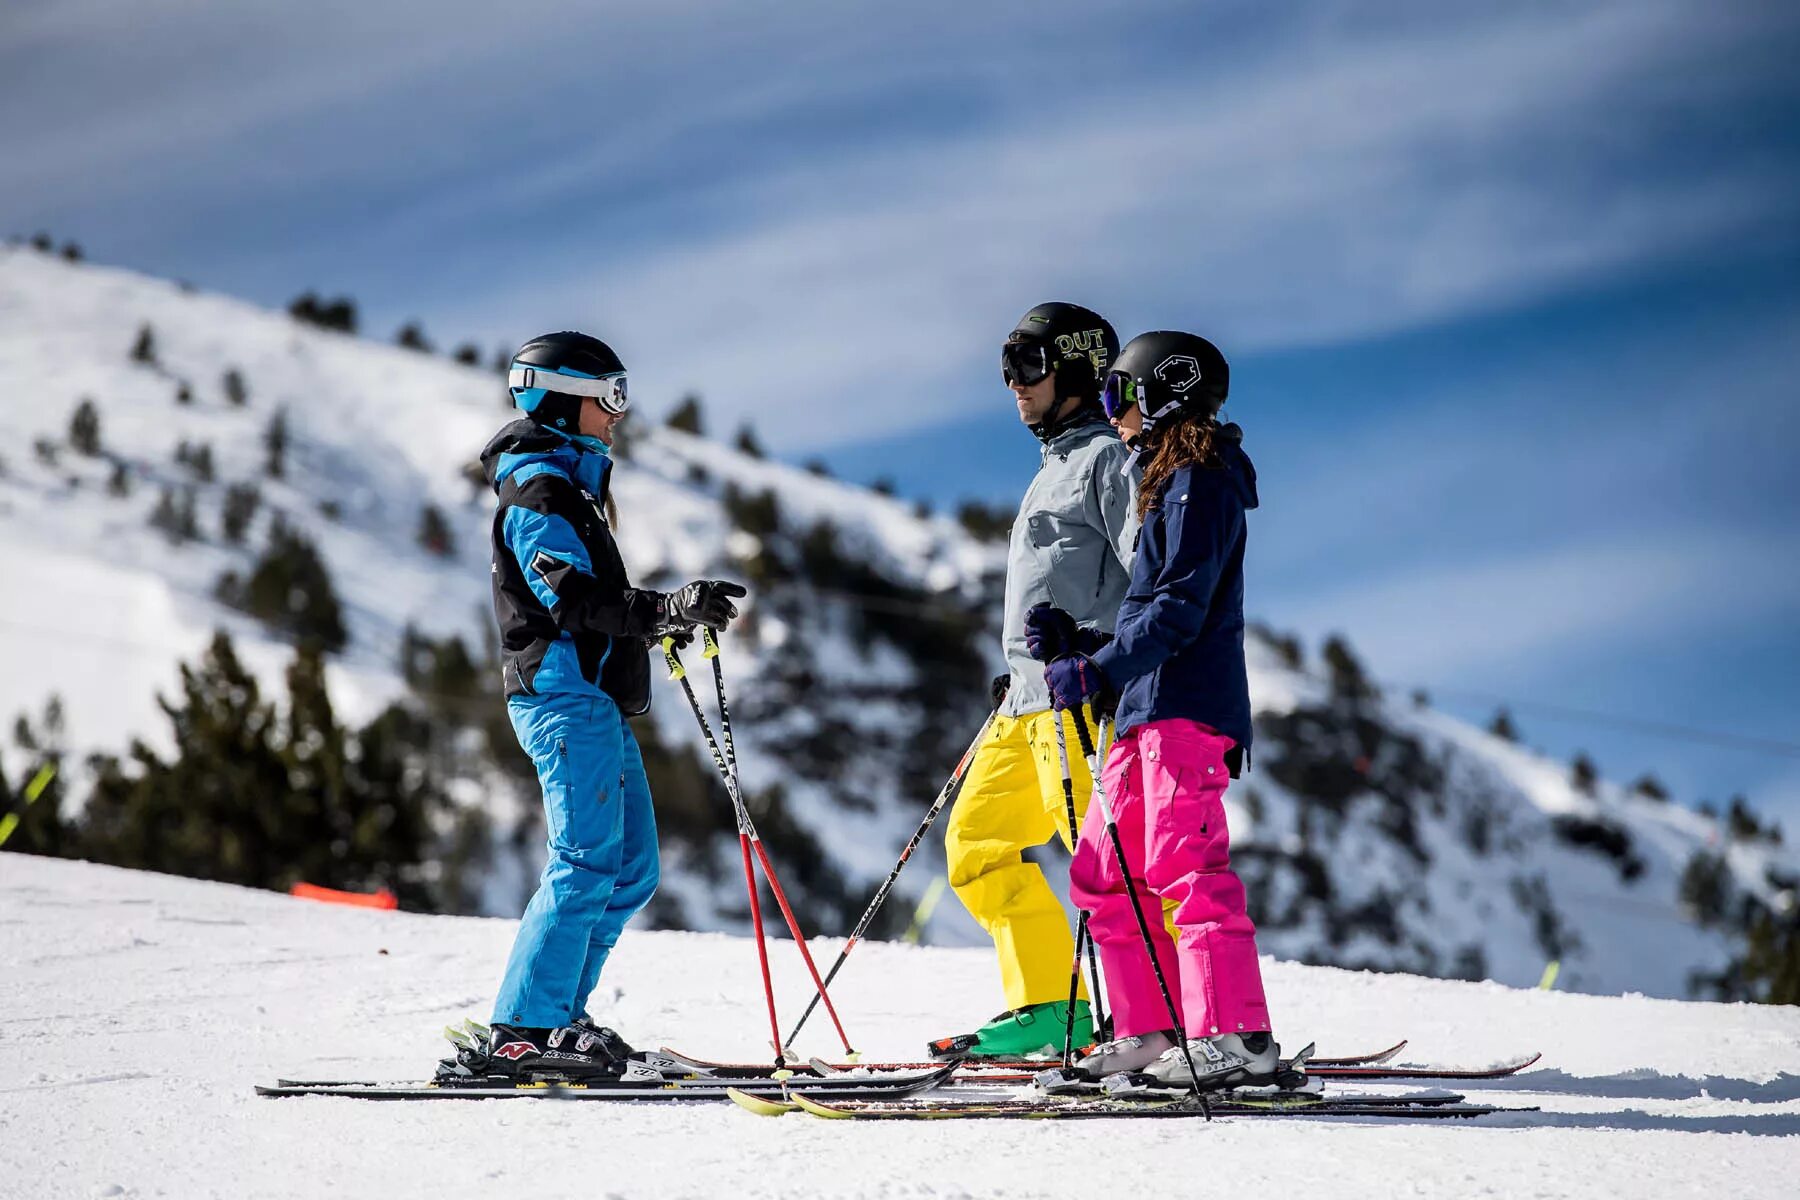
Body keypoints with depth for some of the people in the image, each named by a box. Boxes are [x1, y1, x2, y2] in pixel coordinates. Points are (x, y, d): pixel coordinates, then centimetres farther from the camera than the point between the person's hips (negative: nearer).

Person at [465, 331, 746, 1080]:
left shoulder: (572, 486, 23)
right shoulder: (538, 490, -10)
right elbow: (574, 601, -21)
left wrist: (669, 618, 20)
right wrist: (670, 609, -29)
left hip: (599, 700, 10)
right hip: (564, 694, -10)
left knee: (631, 870, 9)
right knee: (587, 864, -16)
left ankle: (554, 1017, 12)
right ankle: (521, 1032, -17)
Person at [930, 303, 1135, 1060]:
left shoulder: (1108, 457, -4)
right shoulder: (1056, 466, 26)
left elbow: (1147, 577, -14)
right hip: (1031, 699, 10)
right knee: (977, 839, 7)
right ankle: (1047, 1004, 8)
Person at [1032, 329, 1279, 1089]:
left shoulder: (1198, 484, -9)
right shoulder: (1169, 483, 22)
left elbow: (1179, 609, -18)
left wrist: (1098, 668, -21)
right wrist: (1073, 636, 12)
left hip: (1188, 709, -11)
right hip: (1150, 711, 11)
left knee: (1184, 867, -16)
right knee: (1104, 872, 11)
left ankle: (1236, 1037, -18)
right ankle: (1151, 1028, 13)